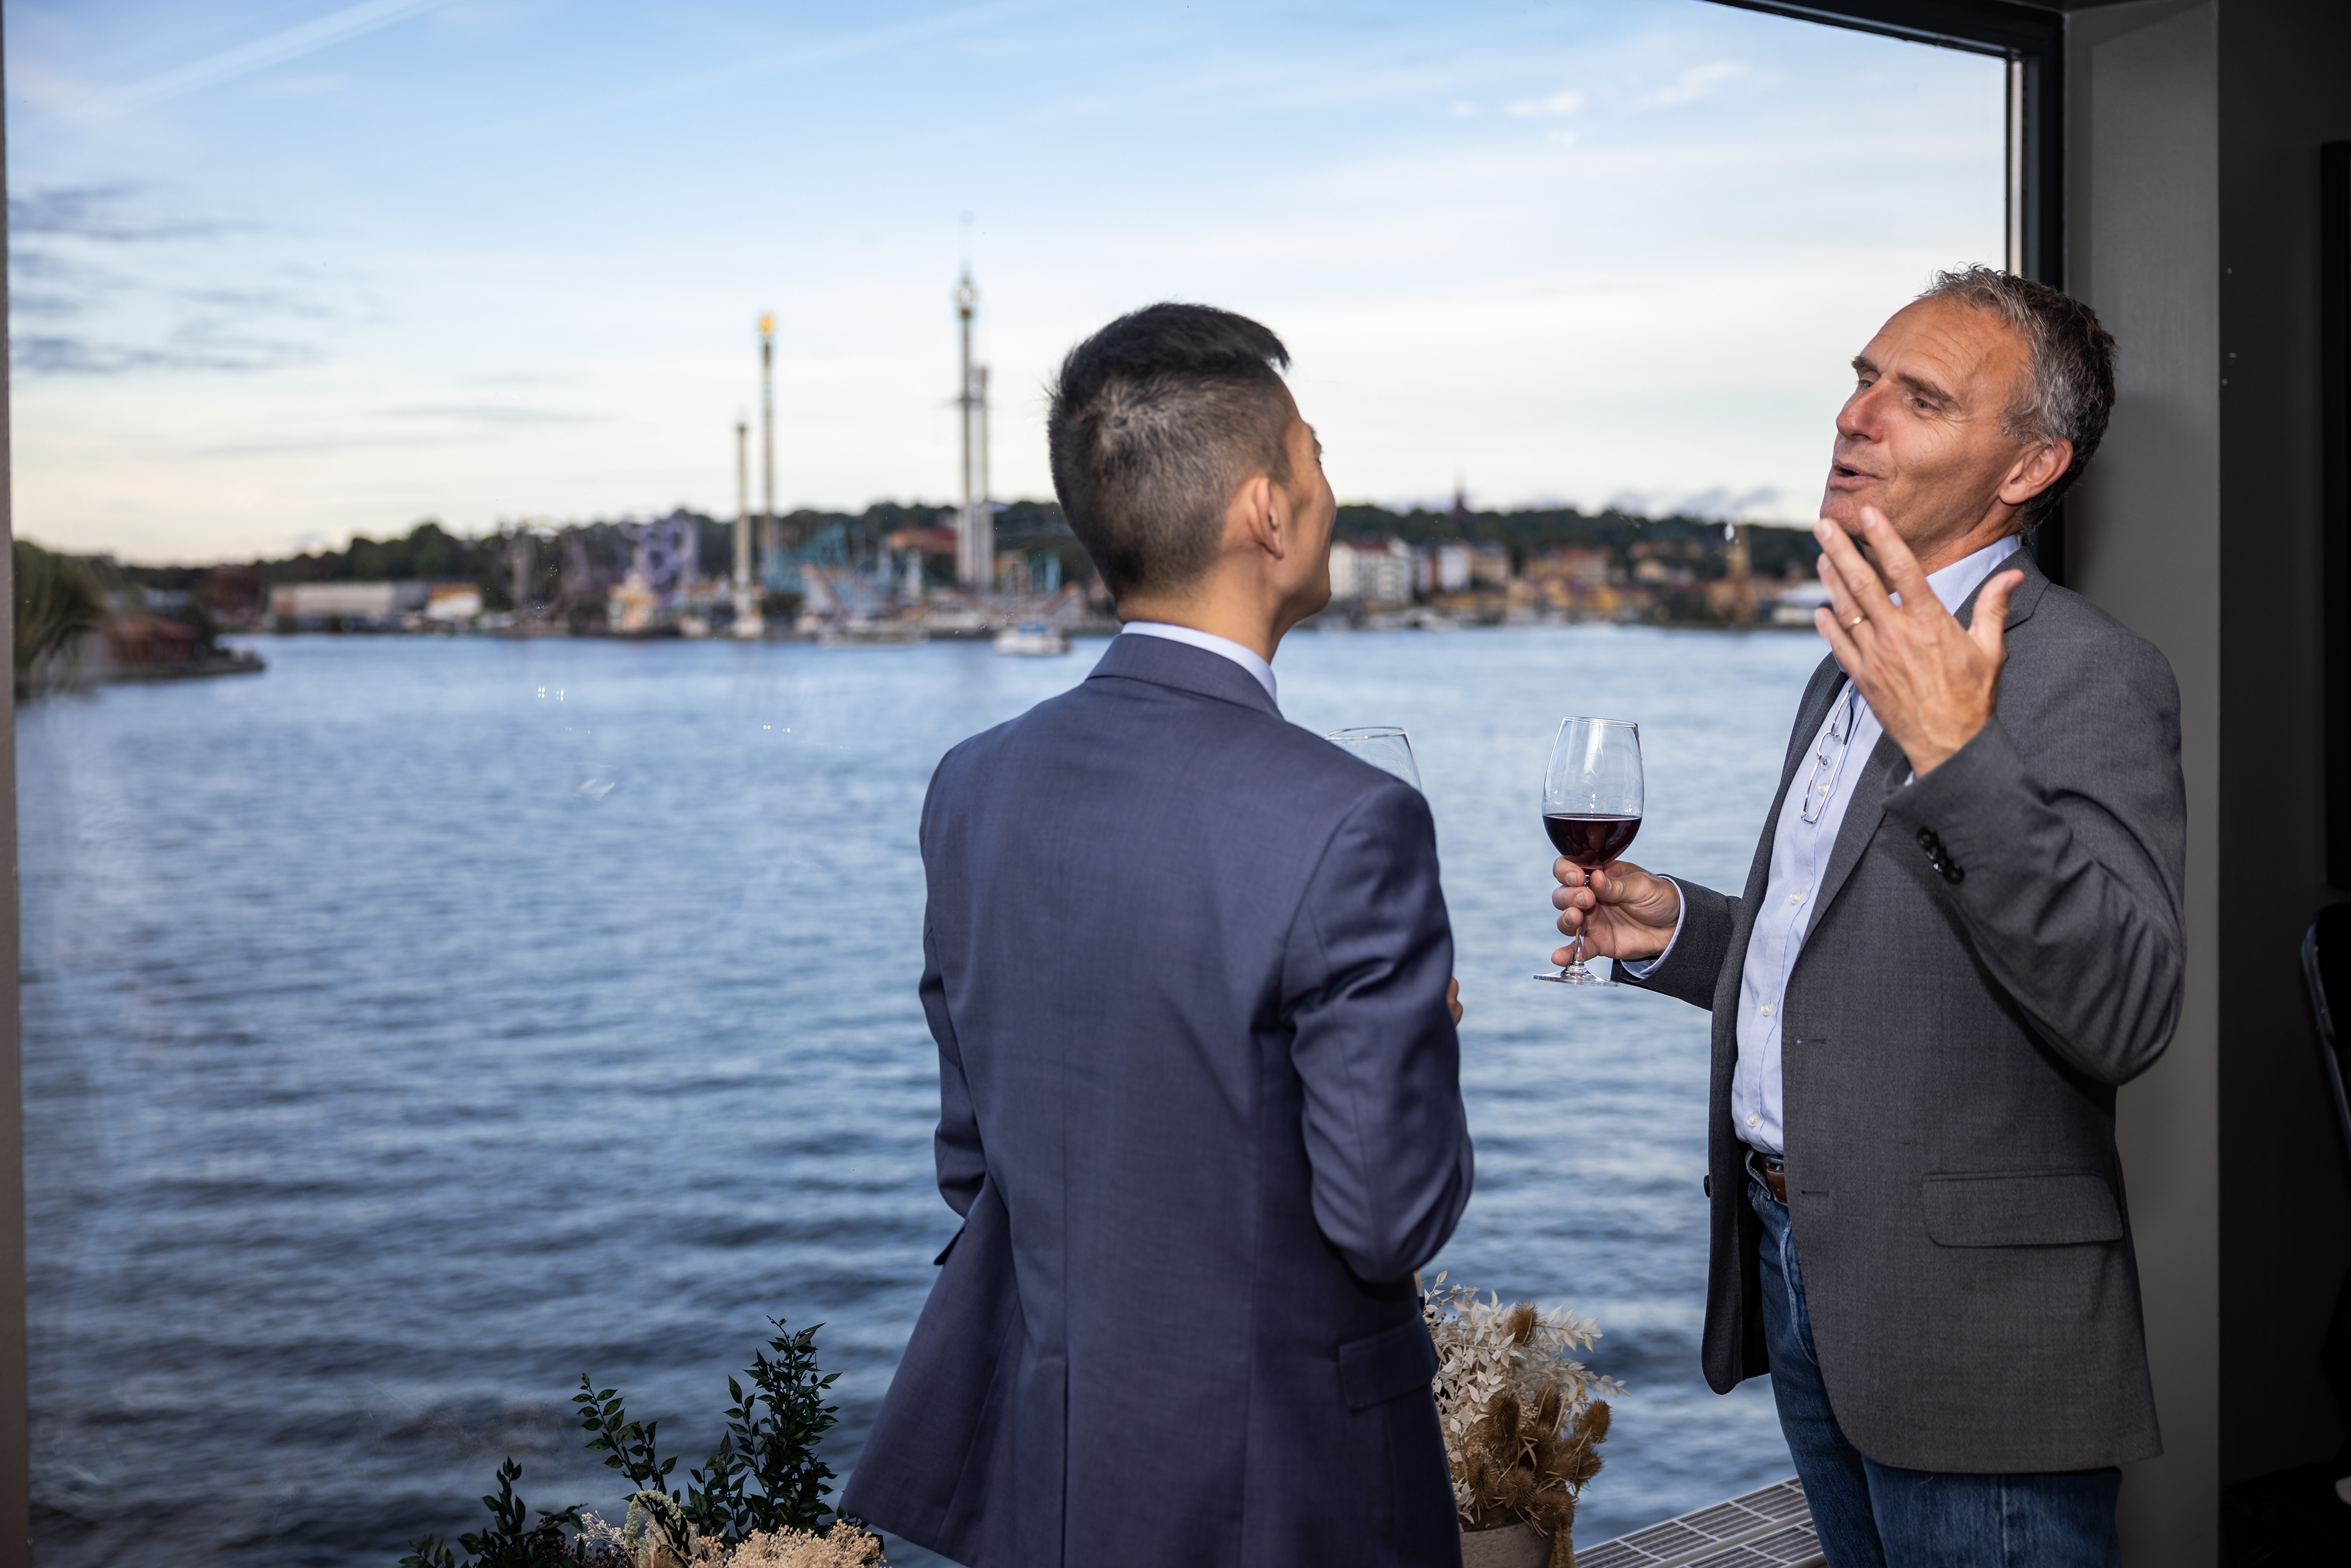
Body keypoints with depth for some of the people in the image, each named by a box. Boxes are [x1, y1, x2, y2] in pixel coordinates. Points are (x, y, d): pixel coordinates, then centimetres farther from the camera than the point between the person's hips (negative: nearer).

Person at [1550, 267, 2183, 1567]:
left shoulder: (2089, 676, -14)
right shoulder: (1855, 675, 15)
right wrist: (1674, 931, 7)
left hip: (1968, 1321, -9)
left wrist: (1957, 755, -33)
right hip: (1800, 1272, 9)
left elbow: (2123, 1016, -26)